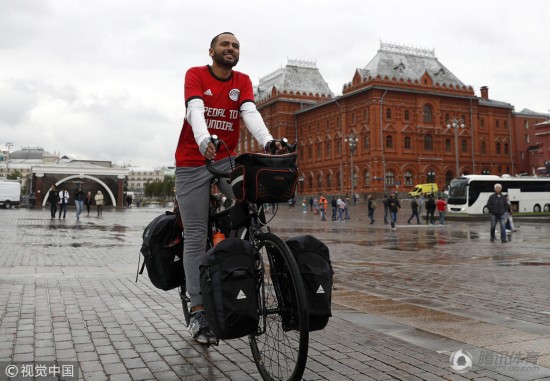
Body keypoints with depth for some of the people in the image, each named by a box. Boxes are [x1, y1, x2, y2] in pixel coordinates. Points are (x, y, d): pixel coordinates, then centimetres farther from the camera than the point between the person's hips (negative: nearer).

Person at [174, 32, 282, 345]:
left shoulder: (243, 81, 4)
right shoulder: (196, 75, -5)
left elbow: (250, 113, -14)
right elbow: (195, 110, -22)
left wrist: (268, 141, -34)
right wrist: (204, 140, -43)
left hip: (227, 159, 3)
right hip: (193, 163, -2)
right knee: (196, 237, -1)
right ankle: (198, 311, 7)